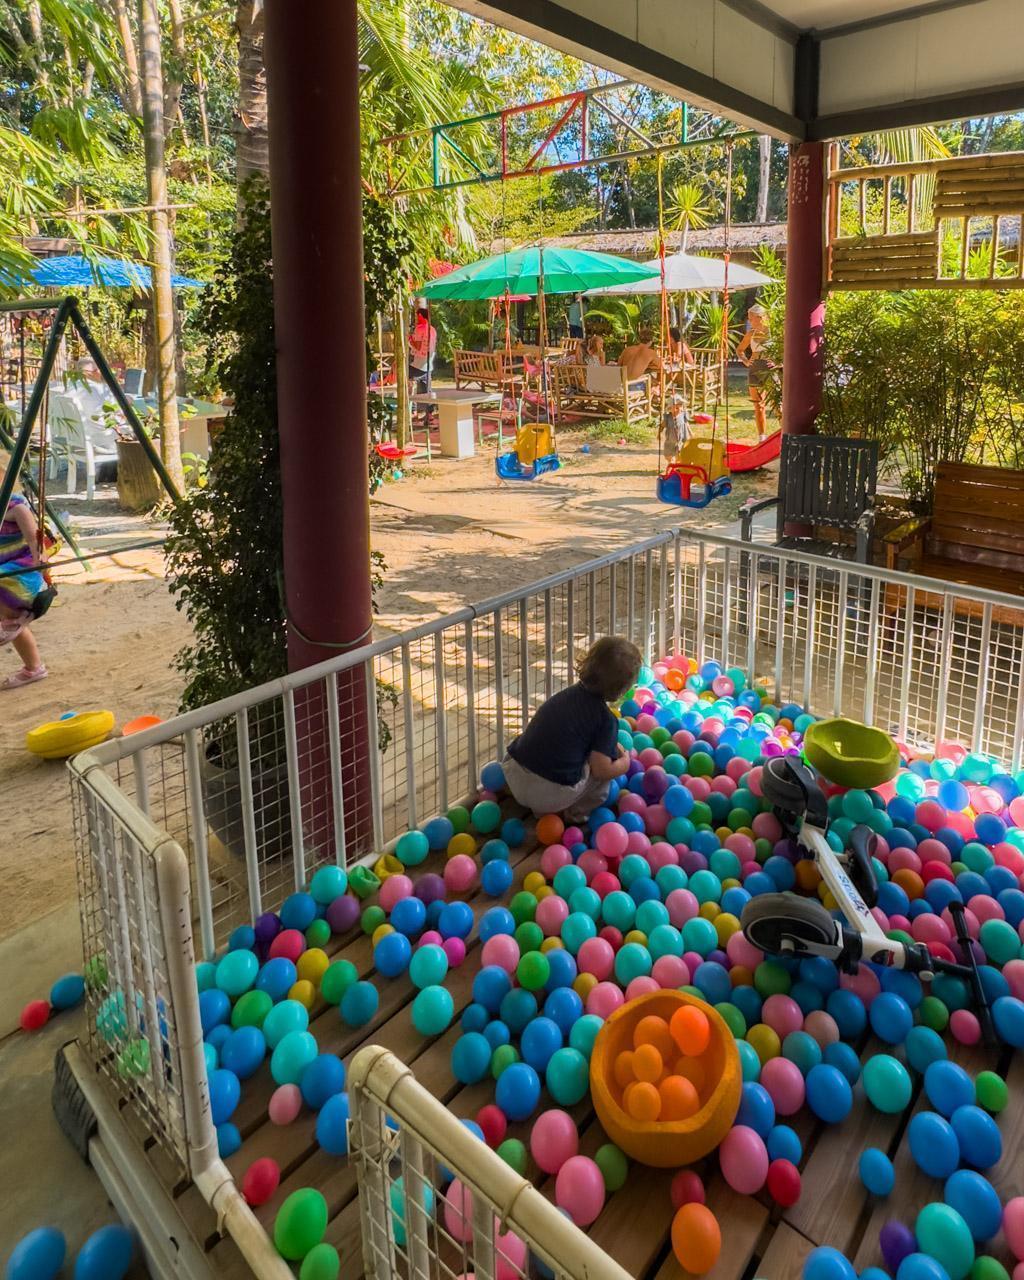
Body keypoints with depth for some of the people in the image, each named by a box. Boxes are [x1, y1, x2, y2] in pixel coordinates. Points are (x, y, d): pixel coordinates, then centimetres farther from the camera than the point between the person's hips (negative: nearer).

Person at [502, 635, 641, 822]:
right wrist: (625, 762, 11)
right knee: (611, 756, 10)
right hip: (550, 796, -6)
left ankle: (542, 809, 23)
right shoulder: (606, 719, -9)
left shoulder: (569, 694, 10)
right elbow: (602, 770, -10)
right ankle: (577, 813, 19)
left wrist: (614, 744, 25)